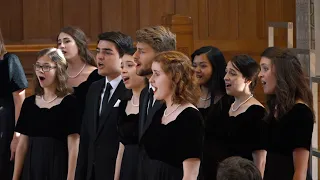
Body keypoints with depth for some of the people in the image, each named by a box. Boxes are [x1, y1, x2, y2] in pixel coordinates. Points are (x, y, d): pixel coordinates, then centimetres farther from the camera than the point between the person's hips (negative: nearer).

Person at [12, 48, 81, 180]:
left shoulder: (69, 103, -7)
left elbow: (73, 147, -10)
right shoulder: (29, 103, 9)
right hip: (31, 168, 5)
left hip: (57, 169, -5)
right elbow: (22, 144, 9)